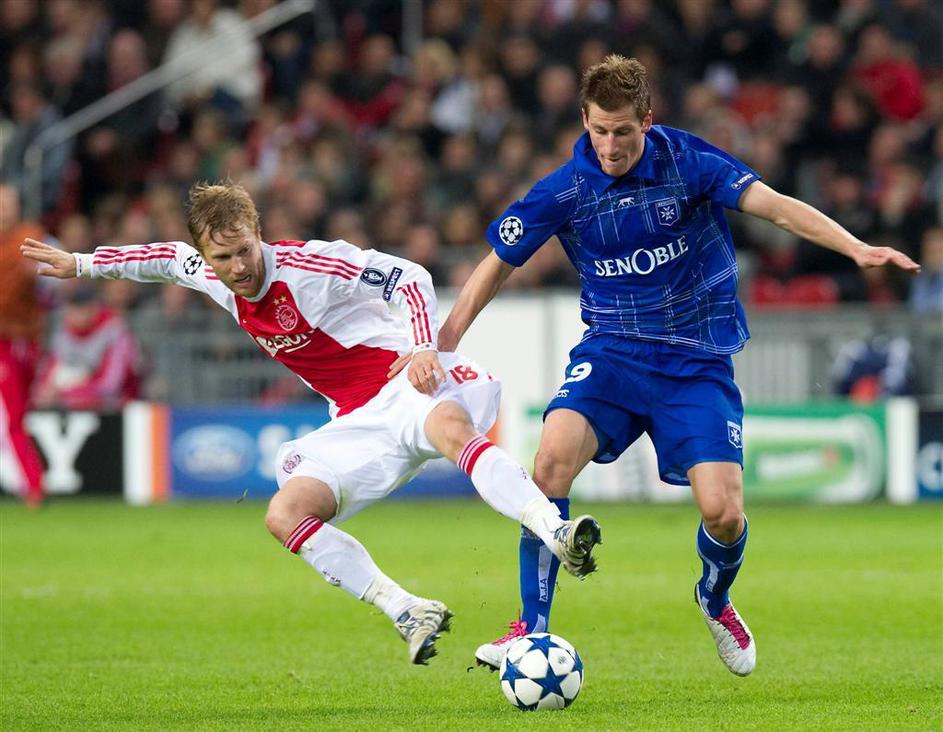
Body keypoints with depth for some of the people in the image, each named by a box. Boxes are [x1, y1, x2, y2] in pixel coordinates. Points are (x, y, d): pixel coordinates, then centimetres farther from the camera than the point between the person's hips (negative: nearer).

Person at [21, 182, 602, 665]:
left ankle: (557, 533, -57)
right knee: (285, 515, -15)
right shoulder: (217, 280, 6)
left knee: (452, 428, -42)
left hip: (404, 385, -7)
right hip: (358, 422, 7)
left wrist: (425, 346, -31)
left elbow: (410, 276, -16)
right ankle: (410, 614, -19)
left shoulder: (307, 264, -15)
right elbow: (167, 257, 30)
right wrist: (82, 264, 35)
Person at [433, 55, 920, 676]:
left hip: (697, 361, -1)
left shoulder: (687, 160, -11)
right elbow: (499, 263, 6)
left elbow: (776, 206, -19)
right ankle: (533, 628, -14)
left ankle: (716, 600, 25)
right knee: (553, 460, -27)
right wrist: (443, 344, 0)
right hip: (613, 350, 1)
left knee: (722, 513, -13)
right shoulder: (566, 190, -6)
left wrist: (856, 248, -33)